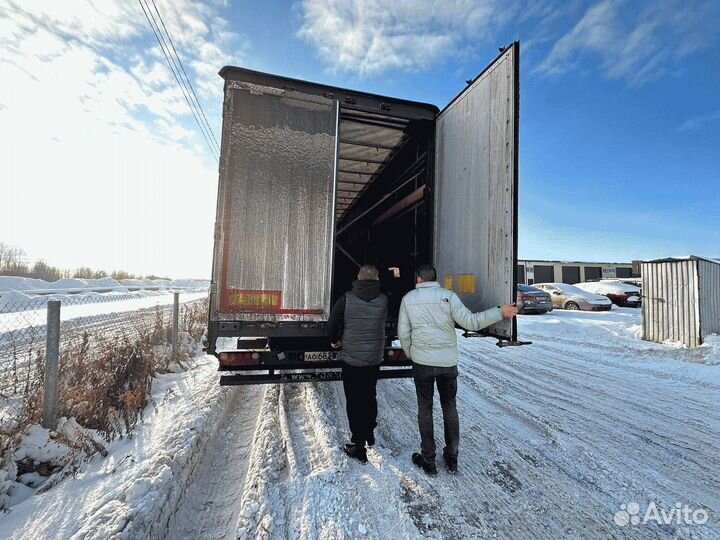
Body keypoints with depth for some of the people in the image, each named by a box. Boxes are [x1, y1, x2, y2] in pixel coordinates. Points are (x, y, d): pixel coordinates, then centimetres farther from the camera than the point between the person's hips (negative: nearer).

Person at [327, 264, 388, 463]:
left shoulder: (346, 299, -14)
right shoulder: (383, 300, -9)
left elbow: (332, 325, -5)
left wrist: (335, 340, 14)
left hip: (351, 358, -3)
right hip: (374, 359, 3)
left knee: (354, 402, 10)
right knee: (370, 396, 24)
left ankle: (359, 447, 21)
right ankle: (369, 433, 43)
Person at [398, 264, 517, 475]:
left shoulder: (408, 299, -3)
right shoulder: (448, 296, -7)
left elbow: (403, 332, -1)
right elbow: (471, 322, -11)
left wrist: (410, 354, 15)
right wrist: (500, 312, -2)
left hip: (422, 361, -1)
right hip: (448, 361, 1)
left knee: (425, 409, 14)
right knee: (449, 407, 19)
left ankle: (428, 460, 24)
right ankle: (452, 458, 31)